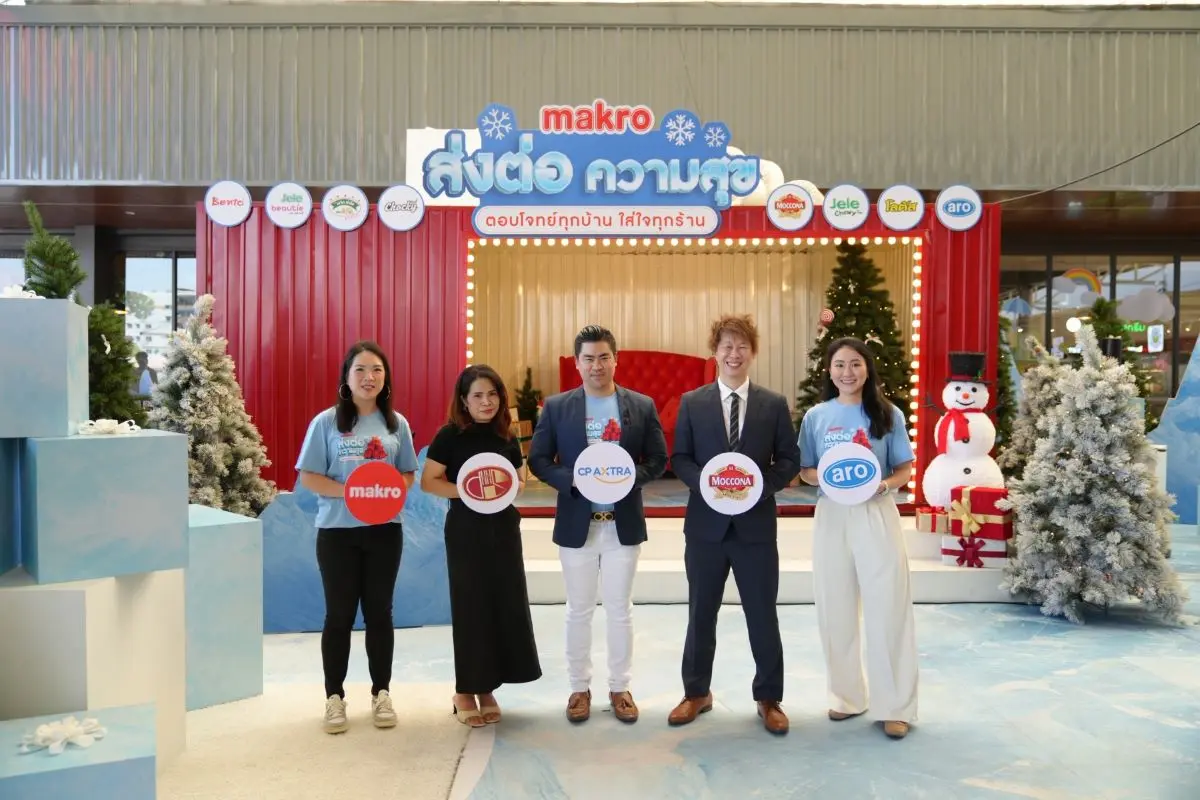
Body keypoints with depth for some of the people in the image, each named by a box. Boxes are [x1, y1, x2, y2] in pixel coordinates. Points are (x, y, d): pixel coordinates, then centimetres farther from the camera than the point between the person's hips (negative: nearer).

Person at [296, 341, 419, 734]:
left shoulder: (396, 424, 4)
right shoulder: (326, 422, -4)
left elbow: (408, 474, 9)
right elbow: (308, 477, -5)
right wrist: (349, 491, -20)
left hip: (384, 529, 2)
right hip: (337, 531, -2)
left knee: (379, 611, 10)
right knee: (339, 614, 5)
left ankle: (381, 692, 22)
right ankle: (335, 696, 19)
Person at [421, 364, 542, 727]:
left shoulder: (507, 438, 7)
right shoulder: (451, 435, -7)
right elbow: (428, 481, -9)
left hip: (503, 528, 5)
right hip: (466, 531, -5)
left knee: (506, 606, 7)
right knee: (471, 608, 1)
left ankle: (487, 687, 21)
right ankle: (465, 691, 15)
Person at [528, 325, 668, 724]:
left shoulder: (642, 406, 1)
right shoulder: (556, 407, 0)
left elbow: (658, 459, 2)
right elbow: (538, 459, -1)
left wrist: (630, 478, -17)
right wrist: (572, 480, -17)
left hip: (624, 523, 0)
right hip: (576, 523, 0)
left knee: (620, 610, 10)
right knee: (578, 611, 11)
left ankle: (620, 687, 25)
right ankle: (580, 687, 25)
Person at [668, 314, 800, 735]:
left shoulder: (775, 404, 2)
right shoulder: (692, 402, 3)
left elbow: (790, 460, 2)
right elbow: (679, 458, 2)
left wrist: (760, 486, -16)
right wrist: (706, 482, -17)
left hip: (756, 523, 0)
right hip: (705, 523, 1)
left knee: (763, 614, 8)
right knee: (701, 612, 12)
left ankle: (768, 698, 24)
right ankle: (697, 692, 28)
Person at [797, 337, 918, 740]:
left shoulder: (888, 415, 1)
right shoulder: (816, 416, 4)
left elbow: (905, 468, 5)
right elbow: (804, 470, 8)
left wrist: (885, 484, -16)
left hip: (877, 515, -2)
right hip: (832, 516, 2)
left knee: (888, 609, -1)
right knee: (836, 610, 8)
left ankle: (897, 706, 10)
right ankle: (847, 695, 24)